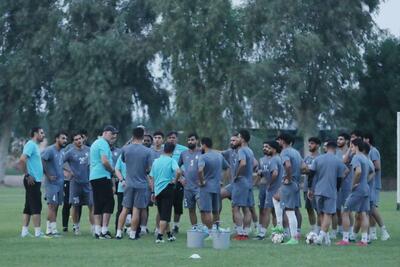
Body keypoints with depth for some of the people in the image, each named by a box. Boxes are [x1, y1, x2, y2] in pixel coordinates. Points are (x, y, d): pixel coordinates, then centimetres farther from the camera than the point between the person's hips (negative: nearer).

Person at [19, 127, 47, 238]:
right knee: (36, 206, -9)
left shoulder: (35, 146, 18)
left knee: (29, 206, 10)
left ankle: (25, 231, 11)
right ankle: (38, 232, -8)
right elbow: (22, 160, -23)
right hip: (32, 181, -10)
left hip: (35, 180, 10)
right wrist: (27, 175, -20)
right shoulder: (30, 145, -12)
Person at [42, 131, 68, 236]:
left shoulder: (62, 152, 13)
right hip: (52, 183, -8)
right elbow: (41, 161, -19)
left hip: (60, 183, 8)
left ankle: (49, 229, 13)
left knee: (55, 206, 8)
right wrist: (48, 175, -18)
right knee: (52, 205, -9)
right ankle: (53, 230, -10)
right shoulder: (50, 150, -13)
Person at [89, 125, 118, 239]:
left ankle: (97, 231, 7)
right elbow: (105, 161, -21)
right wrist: (112, 170, -3)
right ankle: (104, 230, -9)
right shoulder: (103, 144, -10)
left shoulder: (95, 143, 22)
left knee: (98, 204, 9)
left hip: (93, 177, 10)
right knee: (108, 203, -6)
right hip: (103, 177, -10)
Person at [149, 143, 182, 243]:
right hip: (167, 189, -5)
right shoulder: (171, 161, -7)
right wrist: (175, 181, -8)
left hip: (157, 190, 5)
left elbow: (151, 177, 12)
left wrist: (153, 192, 16)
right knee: (165, 215, -2)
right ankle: (159, 236, -9)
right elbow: (178, 172, -26)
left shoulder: (156, 161, 10)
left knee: (162, 214, 16)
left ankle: (169, 234, 26)